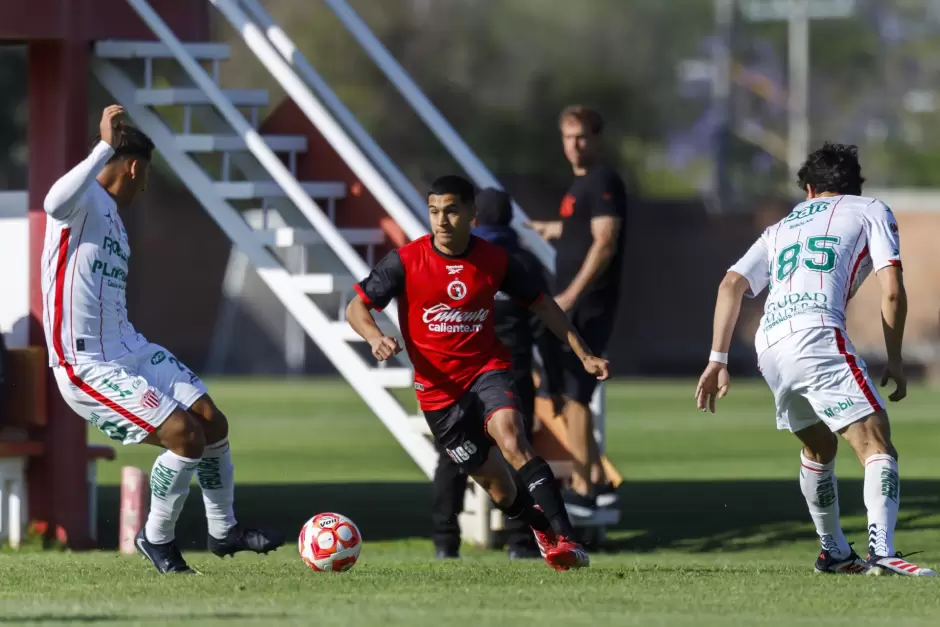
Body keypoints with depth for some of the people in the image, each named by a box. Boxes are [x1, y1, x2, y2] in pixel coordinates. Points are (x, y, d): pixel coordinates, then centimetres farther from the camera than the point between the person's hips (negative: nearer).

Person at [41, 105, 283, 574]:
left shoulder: (113, 219, 17)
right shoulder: (85, 199, -13)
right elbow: (55, 203, -40)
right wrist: (106, 145, -42)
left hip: (128, 351, 10)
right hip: (87, 364, -10)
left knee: (212, 422, 8)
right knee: (184, 435, -16)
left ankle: (224, 530, 28)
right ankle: (156, 539, 6)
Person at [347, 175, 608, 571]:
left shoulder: (494, 260, -4)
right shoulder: (406, 261, -9)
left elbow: (540, 305, 10)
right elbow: (356, 307, -6)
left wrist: (583, 354, 8)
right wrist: (375, 338, -28)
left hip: (487, 369, -1)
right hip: (438, 388, 1)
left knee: (510, 437, -30)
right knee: (495, 482, 6)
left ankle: (565, 539, -34)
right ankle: (543, 530, 37)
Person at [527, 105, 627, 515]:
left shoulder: (603, 182, -12)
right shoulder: (581, 183, 17)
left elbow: (604, 242, -22)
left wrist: (572, 294, -29)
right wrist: (546, 230, 55)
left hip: (587, 308, -10)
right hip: (572, 308, 10)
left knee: (574, 395, -10)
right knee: (569, 393, 12)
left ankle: (582, 492, -8)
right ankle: (598, 482, 16)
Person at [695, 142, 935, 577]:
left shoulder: (782, 227, 31)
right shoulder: (871, 211, 19)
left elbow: (731, 285, 20)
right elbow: (892, 291, 6)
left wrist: (717, 360, 19)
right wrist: (895, 361, 13)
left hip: (769, 346, 6)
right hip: (818, 335, -6)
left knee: (818, 446, 28)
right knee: (877, 445, -11)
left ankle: (834, 553, 34)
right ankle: (881, 551, -31)